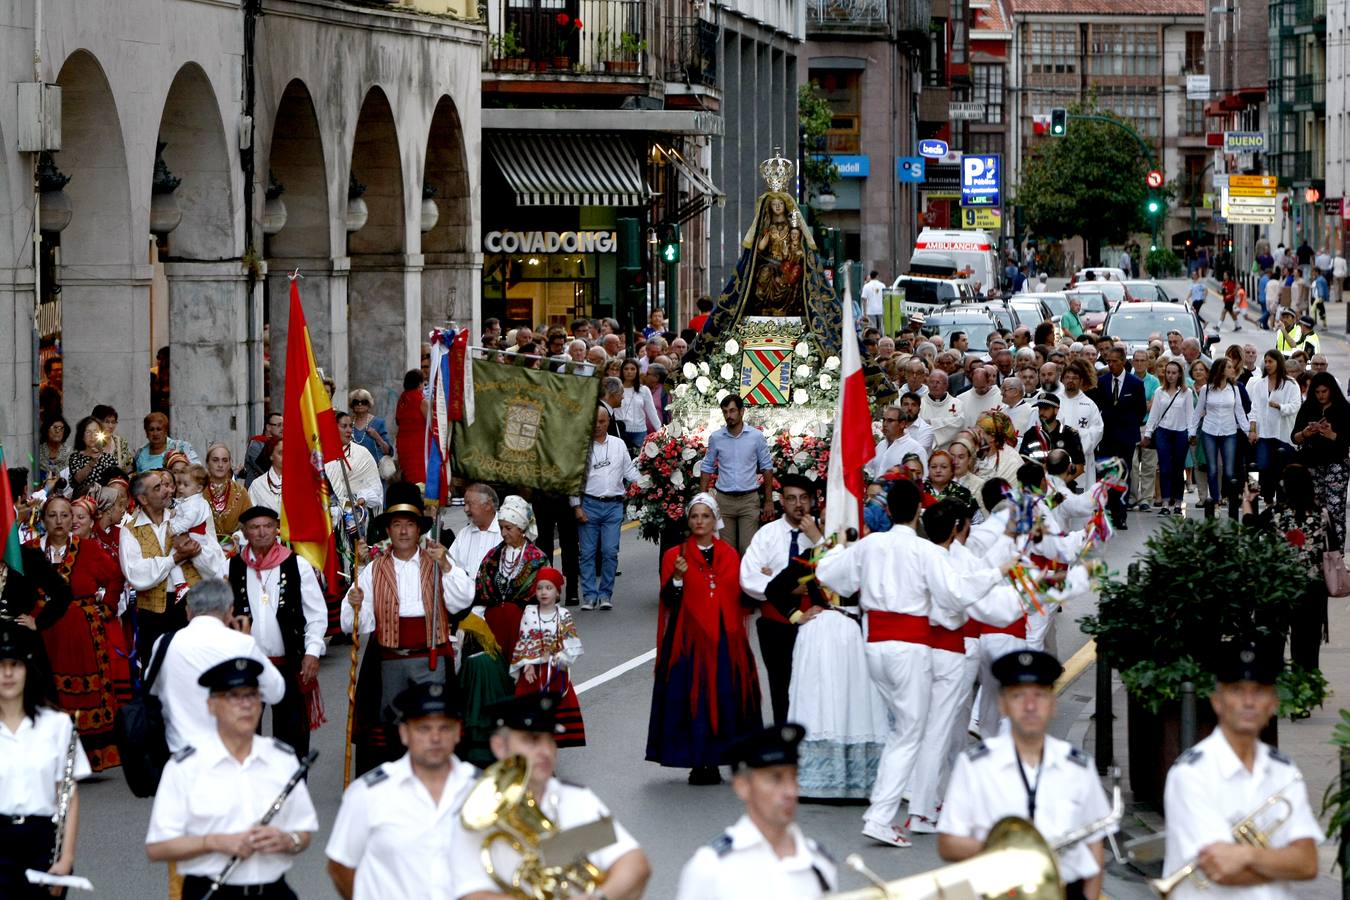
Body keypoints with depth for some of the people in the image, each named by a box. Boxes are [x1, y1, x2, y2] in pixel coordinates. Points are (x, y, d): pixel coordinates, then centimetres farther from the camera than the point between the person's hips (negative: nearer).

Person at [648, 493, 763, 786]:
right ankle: (696, 764, -1)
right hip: (689, 640, -2)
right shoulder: (675, 556, 2)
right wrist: (677, 578, -21)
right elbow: (668, 600, -4)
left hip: (724, 639, 2)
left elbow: (738, 596, 15)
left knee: (724, 698, -1)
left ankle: (713, 762, 6)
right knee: (690, 698, -6)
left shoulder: (729, 556, 11)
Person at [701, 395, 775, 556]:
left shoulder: (756, 436, -2)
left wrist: (769, 501, 2)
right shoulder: (715, 438, 2)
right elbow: (707, 468, 10)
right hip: (724, 500, 2)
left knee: (748, 549, -6)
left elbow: (767, 468, 4)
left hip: (749, 499, -2)